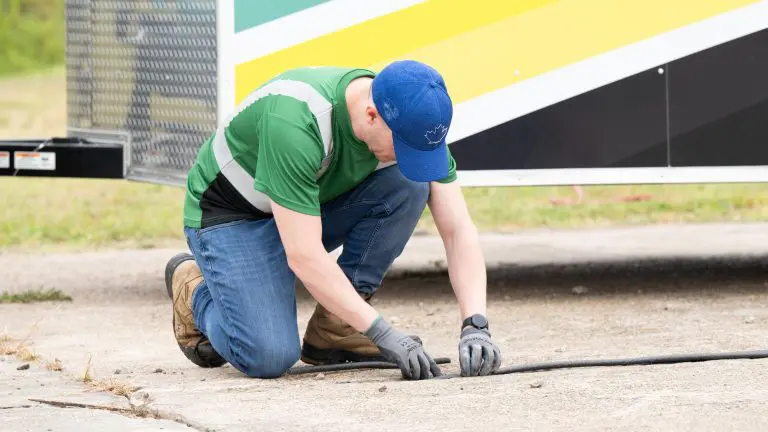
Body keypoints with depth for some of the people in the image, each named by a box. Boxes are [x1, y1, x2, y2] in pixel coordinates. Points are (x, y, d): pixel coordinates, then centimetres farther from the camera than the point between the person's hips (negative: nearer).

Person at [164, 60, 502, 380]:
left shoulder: (411, 120, -19)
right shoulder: (296, 122, -38)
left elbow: (458, 230, -15)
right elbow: (303, 257, -38)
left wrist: (475, 326, -29)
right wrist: (384, 335, -37)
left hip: (314, 207, 6)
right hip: (233, 217, -6)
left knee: (408, 186, -21)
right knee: (270, 357, -26)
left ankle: (333, 327, -8)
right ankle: (195, 291, 7)